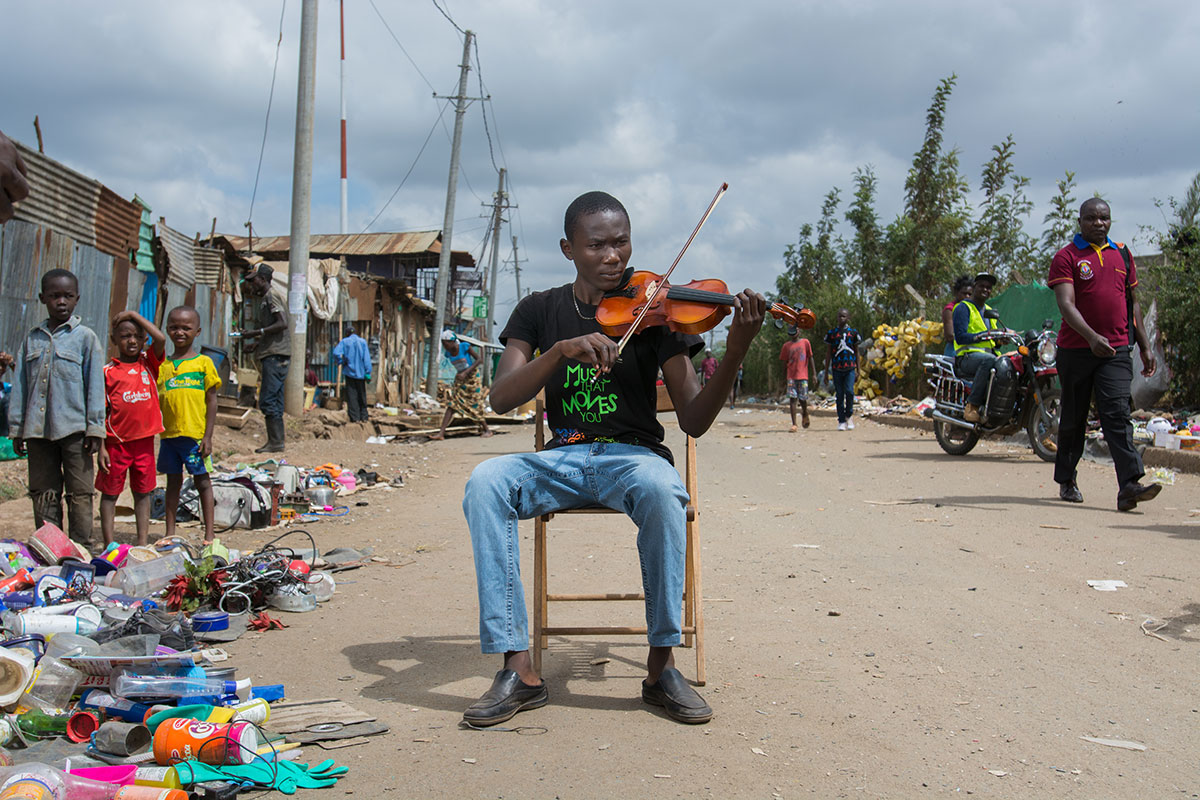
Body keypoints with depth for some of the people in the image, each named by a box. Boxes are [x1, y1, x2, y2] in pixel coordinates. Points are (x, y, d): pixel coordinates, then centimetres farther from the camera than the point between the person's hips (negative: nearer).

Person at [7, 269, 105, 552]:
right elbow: (20, 385, 13)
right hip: (37, 430, 4)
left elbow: (95, 384, -1)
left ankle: (84, 549, 7)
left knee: (79, 493, 0)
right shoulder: (33, 338, 12)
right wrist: (16, 428, 10)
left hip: (74, 429, -4)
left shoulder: (85, 337, 1)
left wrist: (95, 427, -6)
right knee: (43, 493, 9)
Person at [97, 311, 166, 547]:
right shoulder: (108, 371, -2)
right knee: (110, 492, 6)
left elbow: (160, 339, -14)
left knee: (143, 492, 10)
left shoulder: (149, 363, 5)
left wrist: (135, 315, -7)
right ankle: (109, 545, 13)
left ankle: (143, 543, 17)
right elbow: (101, 411, -2)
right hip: (116, 441, -2)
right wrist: (101, 447, -7)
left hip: (144, 439, 2)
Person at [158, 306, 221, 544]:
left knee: (202, 481, 4)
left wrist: (208, 436, -8)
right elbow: (157, 401, 12)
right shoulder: (163, 365, 9)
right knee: (173, 482, 12)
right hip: (169, 434, 4)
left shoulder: (203, 363, -1)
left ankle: (209, 534, 11)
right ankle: (170, 534, 20)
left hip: (195, 435, -4)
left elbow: (211, 400, -3)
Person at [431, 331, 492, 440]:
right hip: (460, 378, 4)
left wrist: (466, 372, -26)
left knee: (475, 405, -3)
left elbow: (479, 360, -19)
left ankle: (487, 430, 15)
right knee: (452, 404, -7)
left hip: (473, 377, -4)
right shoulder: (448, 353, -4)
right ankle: (441, 433, -15)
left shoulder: (465, 346, -19)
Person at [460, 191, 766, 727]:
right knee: (485, 481, -29)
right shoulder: (541, 311, 9)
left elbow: (693, 421, -6)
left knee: (660, 488, -38)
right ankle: (518, 668, -25)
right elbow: (501, 398, -6)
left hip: (634, 455, -2)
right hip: (562, 459, 2)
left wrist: (736, 350, -23)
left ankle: (661, 666, -22)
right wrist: (561, 350, -22)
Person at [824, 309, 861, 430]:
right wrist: (826, 370, 7)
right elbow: (829, 352, 11)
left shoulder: (853, 332, 7)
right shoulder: (832, 333, 8)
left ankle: (849, 415, 8)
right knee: (839, 395, 2)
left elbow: (856, 351, 14)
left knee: (849, 391, -15)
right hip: (837, 369, 1)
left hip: (850, 368, -1)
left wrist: (857, 369, 11)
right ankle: (841, 421, 8)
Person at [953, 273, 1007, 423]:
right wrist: (985, 335, -19)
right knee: (989, 360, -40)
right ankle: (972, 407, -37)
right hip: (967, 357, -7)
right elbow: (960, 337, -11)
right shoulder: (963, 308, 2)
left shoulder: (991, 312, 26)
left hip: (989, 354, 7)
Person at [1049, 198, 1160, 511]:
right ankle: (1066, 481, 24)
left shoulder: (1122, 254, 14)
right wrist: (1091, 336, -29)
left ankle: (1129, 485, -21)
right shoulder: (1066, 257, -2)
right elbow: (1066, 304, -14)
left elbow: (1133, 303, 20)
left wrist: (1145, 346, 16)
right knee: (1073, 417, 9)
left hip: (1117, 349, 2)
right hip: (1076, 349, -2)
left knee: (1117, 414, -11)